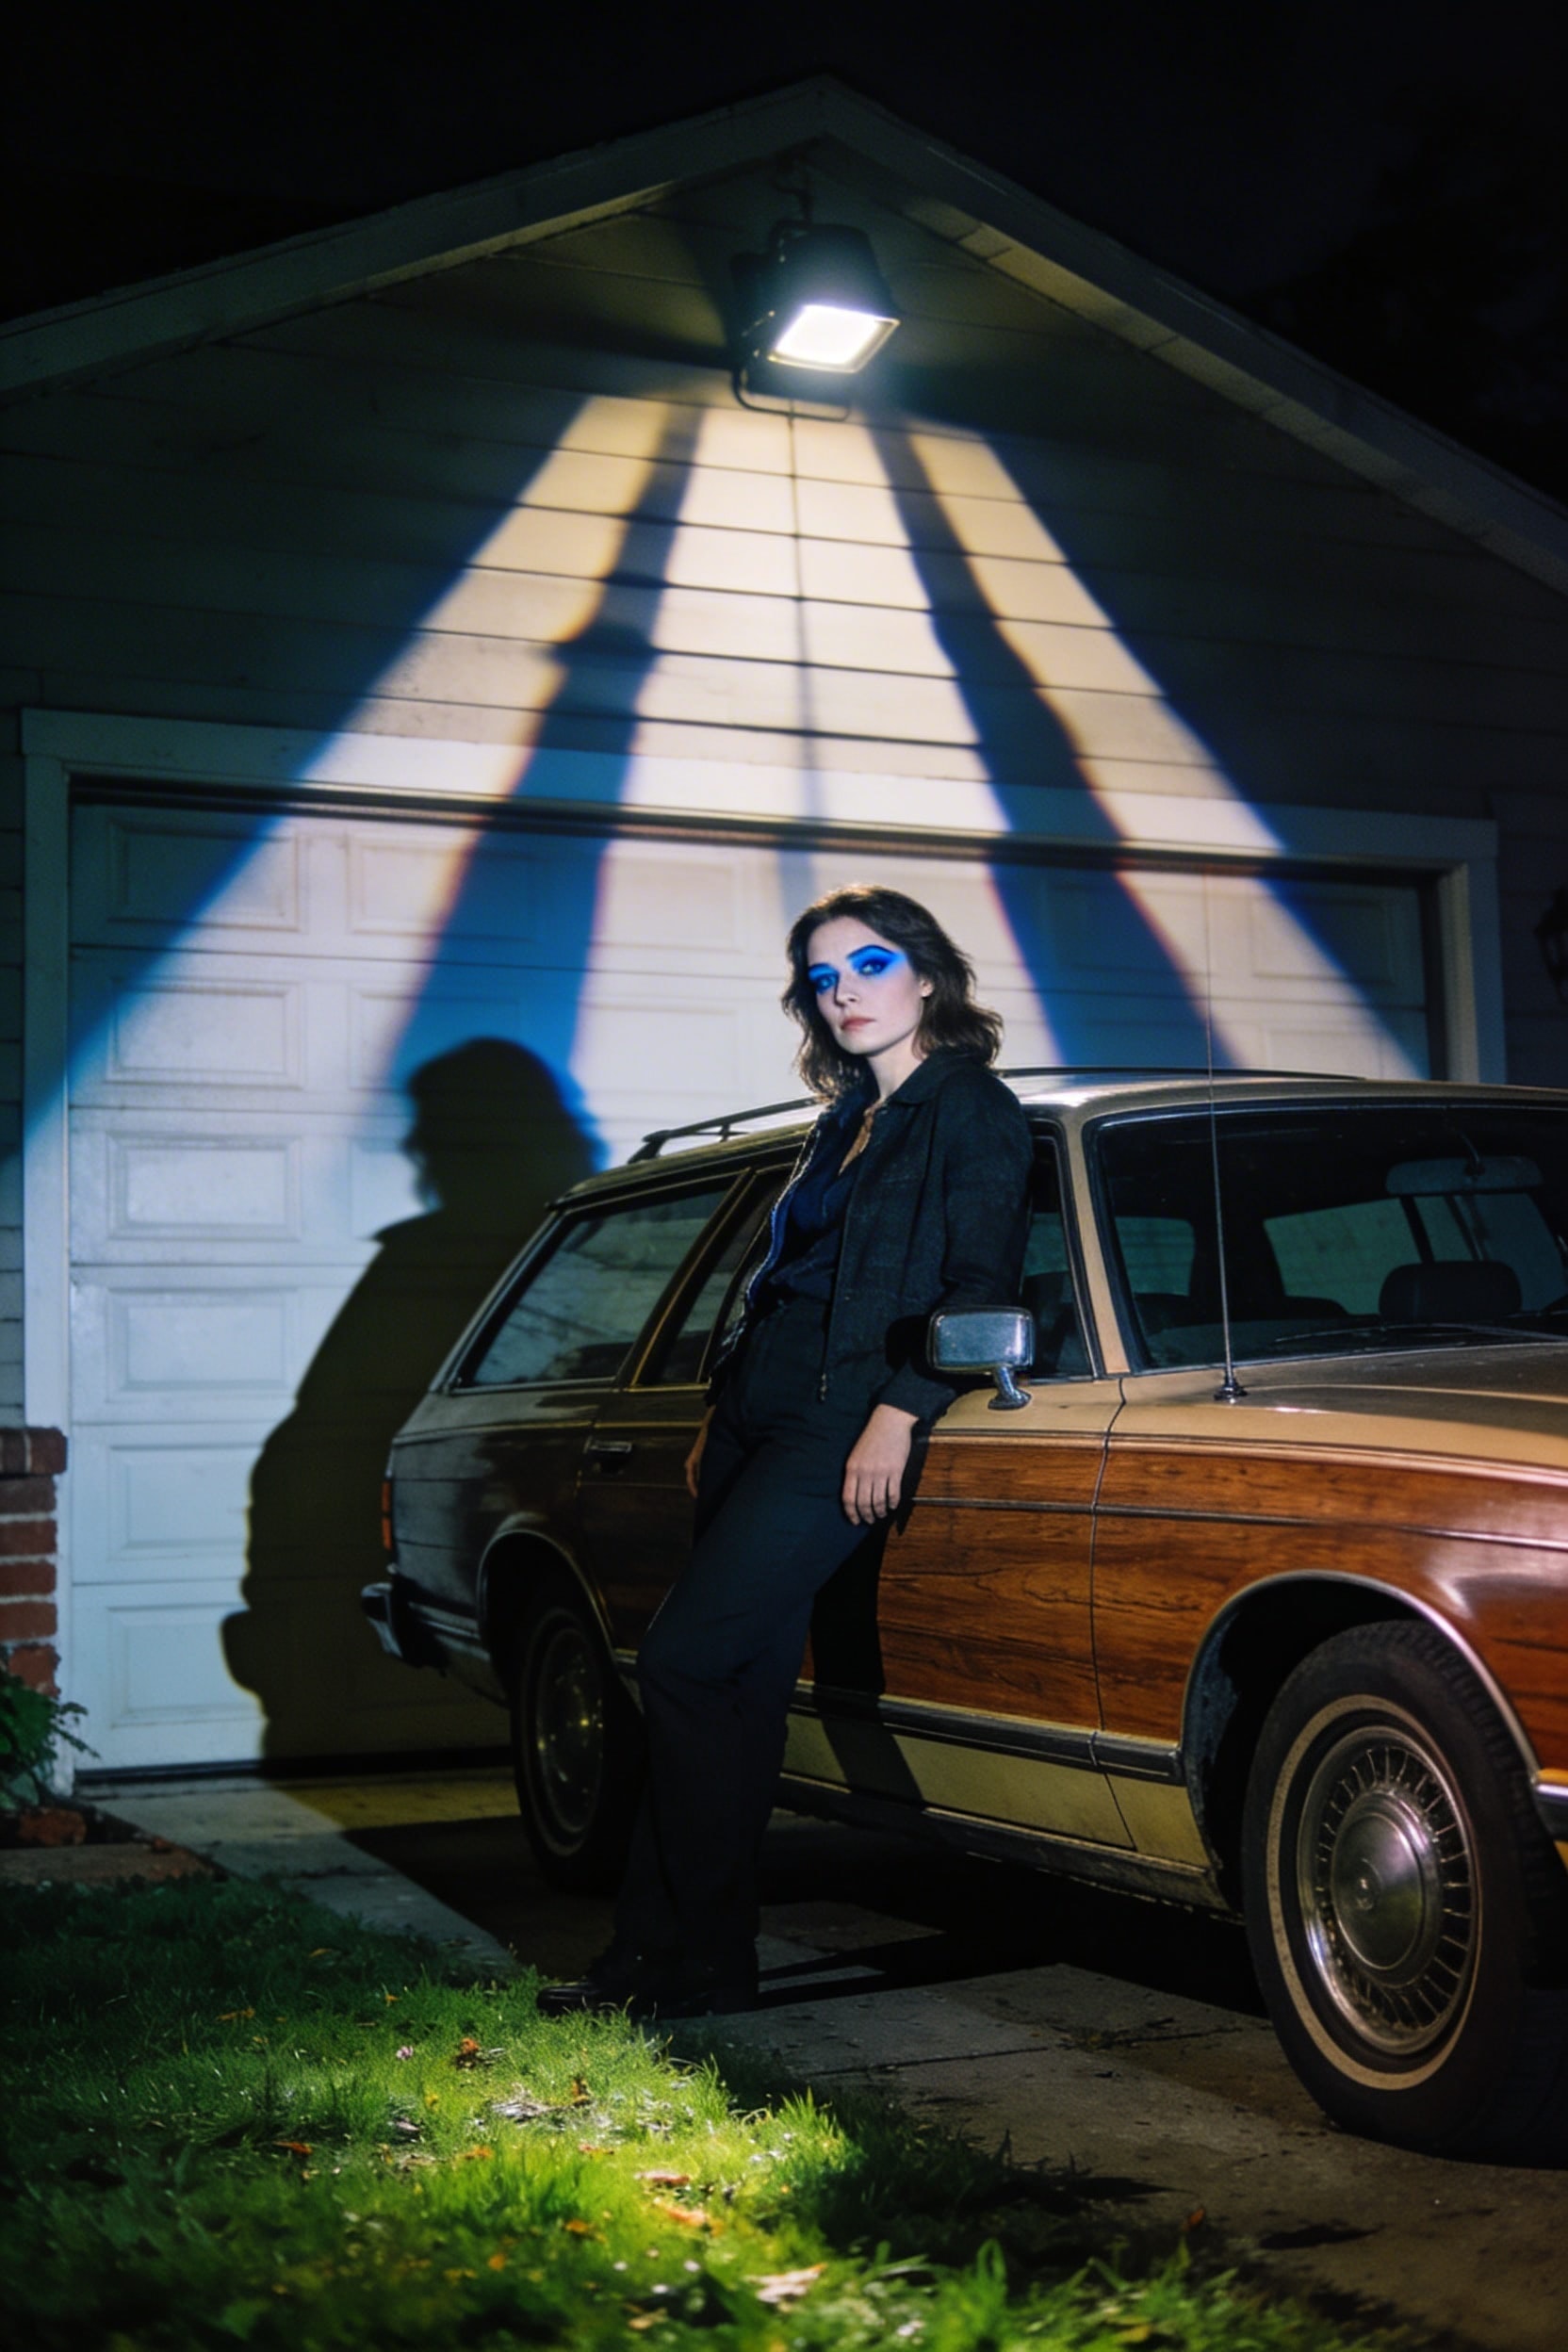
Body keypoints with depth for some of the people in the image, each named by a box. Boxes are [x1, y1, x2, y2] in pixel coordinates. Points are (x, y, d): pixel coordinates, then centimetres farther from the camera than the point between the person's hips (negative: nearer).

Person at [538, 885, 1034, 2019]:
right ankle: (655, 1945, 11)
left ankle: (709, 1957, 0)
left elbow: (980, 1286, -12)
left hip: (845, 1432, -7)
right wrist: (720, 1418, 21)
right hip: (762, 1418, 8)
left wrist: (898, 1413, -20)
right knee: (736, 1687, 6)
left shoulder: (972, 1112, -4)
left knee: (686, 1663, -11)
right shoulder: (849, 1118, 21)